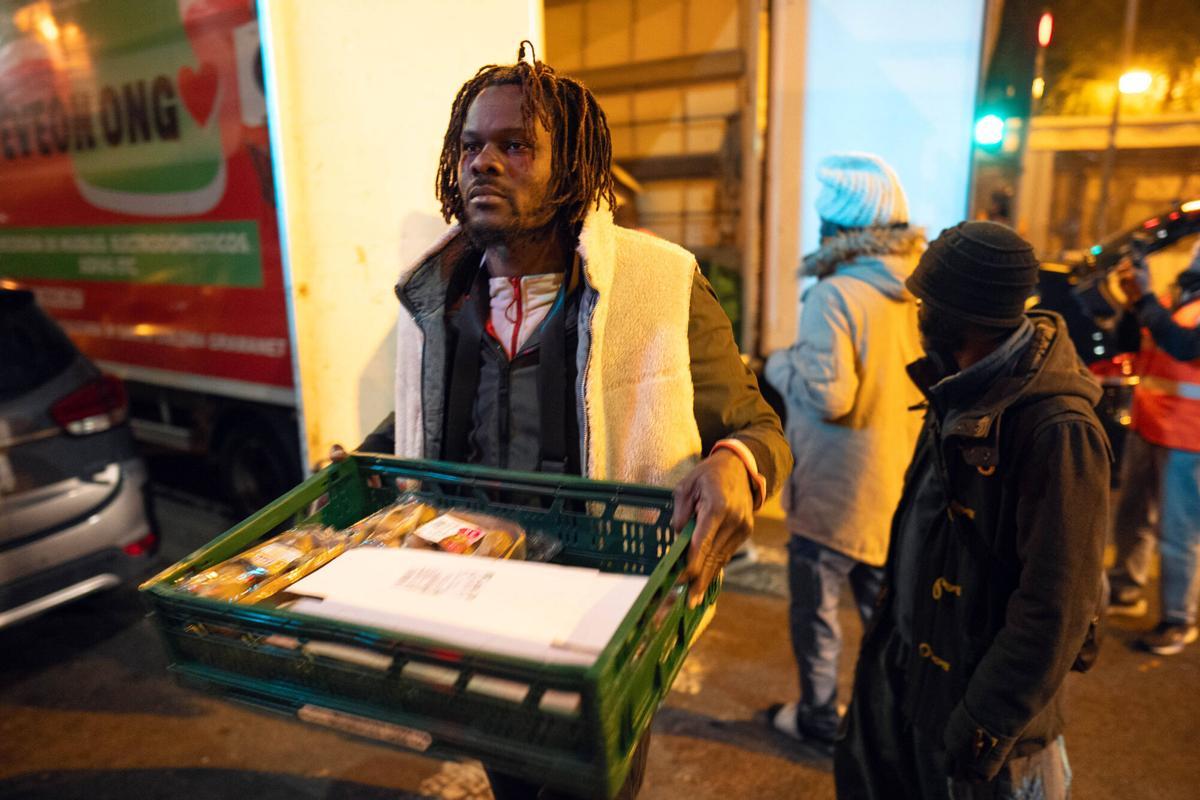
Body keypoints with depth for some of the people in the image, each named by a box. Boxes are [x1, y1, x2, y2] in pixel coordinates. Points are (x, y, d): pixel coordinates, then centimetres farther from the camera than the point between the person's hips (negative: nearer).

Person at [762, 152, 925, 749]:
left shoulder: (834, 295, -22)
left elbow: (826, 394, -25)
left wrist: (780, 363, -8)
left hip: (834, 494, -7)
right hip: (901, 489, 7)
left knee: (815, 613, 13)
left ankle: (818, 720, 30)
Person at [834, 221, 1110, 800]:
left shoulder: (1058, 430, -27)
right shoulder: (965, 388, 0)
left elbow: (1057, 608, -25)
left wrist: (987, 724, -20)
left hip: (973, 687, -8)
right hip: (906, 663, 8)